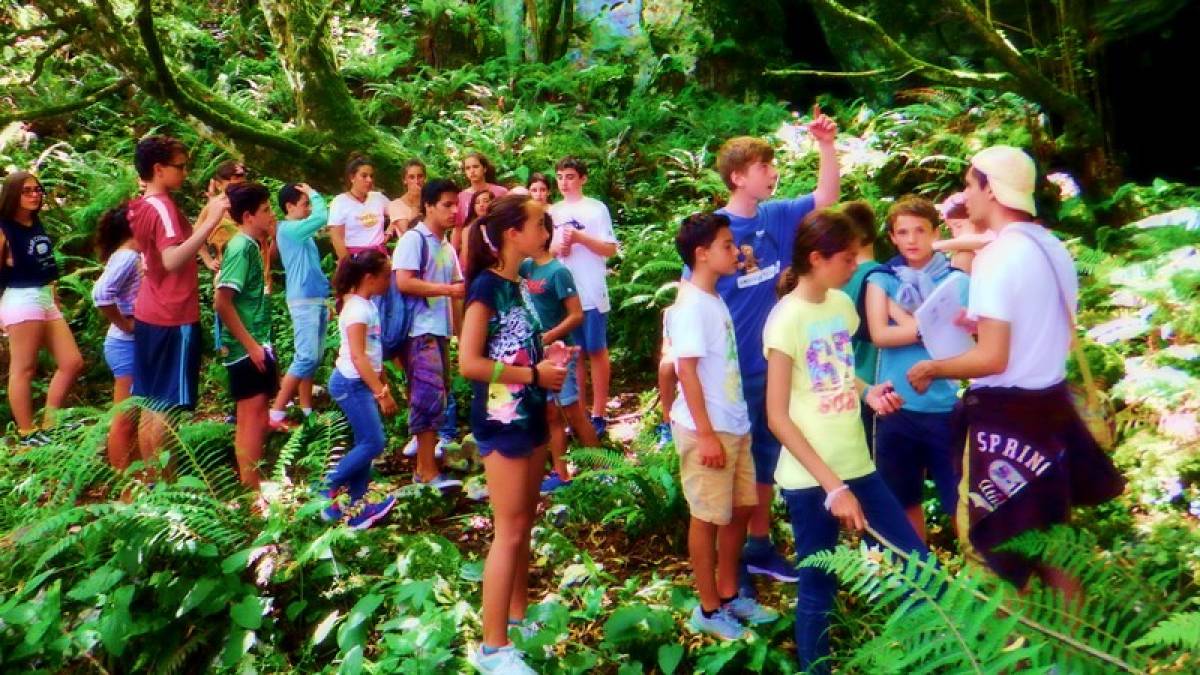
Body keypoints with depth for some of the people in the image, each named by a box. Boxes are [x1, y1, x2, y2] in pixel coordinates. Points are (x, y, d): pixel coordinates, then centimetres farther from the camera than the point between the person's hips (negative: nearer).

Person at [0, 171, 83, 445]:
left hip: (47, 299, 9)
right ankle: (27, 432, 5)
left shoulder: (37, 225, 16)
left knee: (72, 363, 10)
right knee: (23, 369, -2)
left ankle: (49, 423, 19)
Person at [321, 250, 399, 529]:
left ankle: (357, 507, 15)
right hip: (351, 383, -9)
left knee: (366, 443, 10)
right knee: (374, 442, -9)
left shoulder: (367, 305, 10)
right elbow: (357, 356, -24)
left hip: (361, 383, 9)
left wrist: (384, 387, 17)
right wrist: (381, 392, -24)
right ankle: (329, 488, 5)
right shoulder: (357, 308, -18)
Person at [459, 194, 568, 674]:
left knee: (524, 524, 17)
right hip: (501, 421, -8)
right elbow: (469, 363, -22)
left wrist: (548, 356, 1)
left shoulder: (517, 285, 9)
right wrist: (535, 374, -18)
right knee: (509, 531, -3)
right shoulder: (486, 286, -15)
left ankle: (519, 613, 32)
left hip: (530, 416, 8)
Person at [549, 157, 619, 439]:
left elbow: (610, 249, -6)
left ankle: (598, 414, 10)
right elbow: (544, 248, 16)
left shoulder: (596, 209, -2)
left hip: (591, 293, -4)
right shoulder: (553, 211, 12)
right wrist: (557, 248, -5)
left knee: (596, 352, 3)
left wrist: (579, 237, -16)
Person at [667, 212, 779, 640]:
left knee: (741, 509, 15)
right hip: (706, 430, -9)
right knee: (708, 517, 3)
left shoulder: (715, 300, 10)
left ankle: (729, 596, 30)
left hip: (734, 425, 9)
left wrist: (733, 424, 13)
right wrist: (706, 434, -19)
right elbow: (686, 370, -19)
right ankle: (708, 609, 18)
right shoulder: (690, 306, -16)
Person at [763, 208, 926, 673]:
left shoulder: (841, 304, 5)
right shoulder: (788, 318, -16)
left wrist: (869, 392, -2)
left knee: (919, 562, 12)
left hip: (856, 466, 7)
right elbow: (777, 417, -17)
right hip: (811, 479, -7)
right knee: (818, 589, 7)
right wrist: (831, 486, -19)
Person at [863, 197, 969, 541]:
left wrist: (907, 323, -13)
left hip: (947, 406, -1)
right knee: (905, 500, 15)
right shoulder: (882, 279, 5)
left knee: (961, 499, 4)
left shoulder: (958, 281, 3)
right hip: (898, 406, 2)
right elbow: (879, 334, -10)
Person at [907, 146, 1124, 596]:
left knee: (1002, 549, 5)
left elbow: (992, 359, -22)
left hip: (1007, 415, -9)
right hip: (1052, 403, 9)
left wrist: (931, 369, -8)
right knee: (1049, 540, 22)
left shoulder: (996, 257, -19)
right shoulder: (1054, 249, 7)